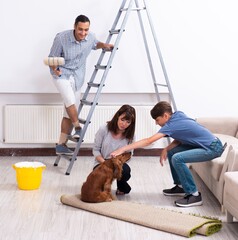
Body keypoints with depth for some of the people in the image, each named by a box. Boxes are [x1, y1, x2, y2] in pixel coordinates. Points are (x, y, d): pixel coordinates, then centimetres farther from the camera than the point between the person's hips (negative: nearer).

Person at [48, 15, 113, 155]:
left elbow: (95, 44, 17)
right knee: (70, 100, -31)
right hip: (62, 74, -4)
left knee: (69, 113, 4)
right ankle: (78, 128, -12)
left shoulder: (90, 37, -8)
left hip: (77, 77, 4)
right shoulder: (61, 38, -21)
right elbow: (52, 58, -12)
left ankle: (61, 145, 11)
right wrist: (54, 68, -33)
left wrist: (104, 45, -4)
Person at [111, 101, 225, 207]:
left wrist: (122, 149, -25)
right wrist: (166, 149, -3)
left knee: (177, 158, -25)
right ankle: (181, 186, 22)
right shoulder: (178, 115, 4)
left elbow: (148, 141, -24)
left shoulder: (172, 124, -20)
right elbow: (179, 138, 14)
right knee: (171, 152, 11)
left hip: (213, 148, -10)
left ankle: (194, 195, -16)